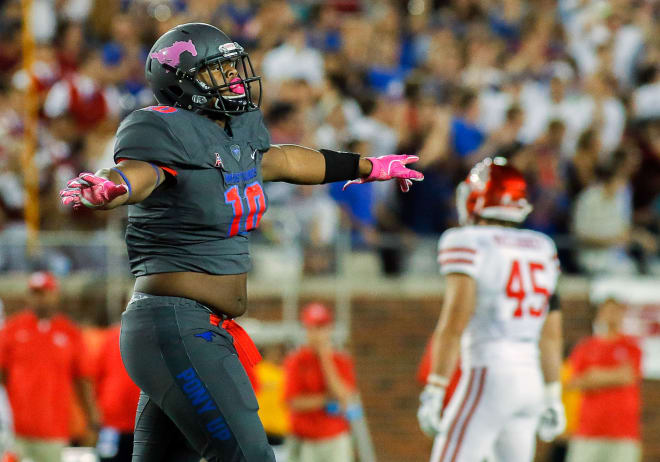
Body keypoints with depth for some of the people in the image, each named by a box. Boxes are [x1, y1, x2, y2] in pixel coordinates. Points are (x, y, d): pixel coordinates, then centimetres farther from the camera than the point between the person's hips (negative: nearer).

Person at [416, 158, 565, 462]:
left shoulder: (468, 244, -6)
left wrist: (433, 391, -13)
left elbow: (454, 323, -14)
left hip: (488, 374, -7)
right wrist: (552, 397, 24)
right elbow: (551, 335, 17)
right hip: (530, 378, 7)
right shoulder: (541, 249, 13)